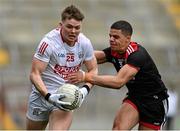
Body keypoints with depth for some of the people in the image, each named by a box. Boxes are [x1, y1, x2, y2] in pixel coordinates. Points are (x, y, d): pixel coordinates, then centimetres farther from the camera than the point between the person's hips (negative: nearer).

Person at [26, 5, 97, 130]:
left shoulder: (85, 43, -7)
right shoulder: (48, 42, -21)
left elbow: (93, 69, 7)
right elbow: (35, 74, -19)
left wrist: (85, 89, -12)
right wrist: (48, 96, -32)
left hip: (65, 97, 2)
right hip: (42, 94, -2)